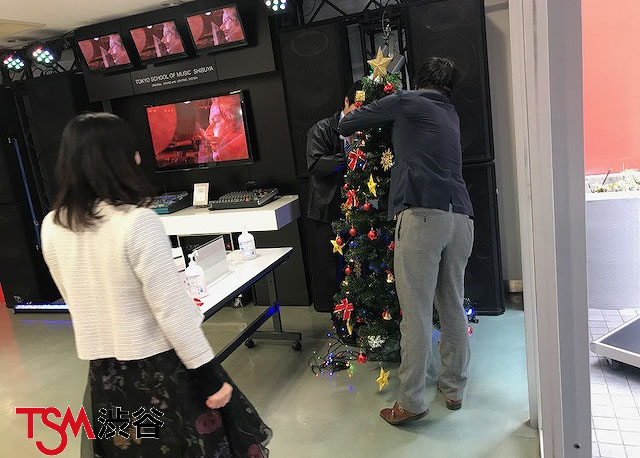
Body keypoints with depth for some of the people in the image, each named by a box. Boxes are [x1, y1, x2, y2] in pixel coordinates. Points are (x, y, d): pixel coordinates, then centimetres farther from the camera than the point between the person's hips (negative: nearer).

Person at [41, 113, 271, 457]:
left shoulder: (52, 227, -3)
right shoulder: (137, 222, -23)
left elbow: (80, 301, 10)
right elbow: (172, 310, -22)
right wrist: (210, 376, -14)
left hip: (104, 370, 6)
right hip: (159, 365, -6)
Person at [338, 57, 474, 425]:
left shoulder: (406, 101, 9)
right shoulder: (451, 115, 25)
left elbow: (346, 125, 12)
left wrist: (351, 126, 35)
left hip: (423, 213, -7)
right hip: (461, 217, 7)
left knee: (417, 313, -2)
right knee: (454, 307, 15)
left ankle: (412, 402, 7)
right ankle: (455, 389, 28)